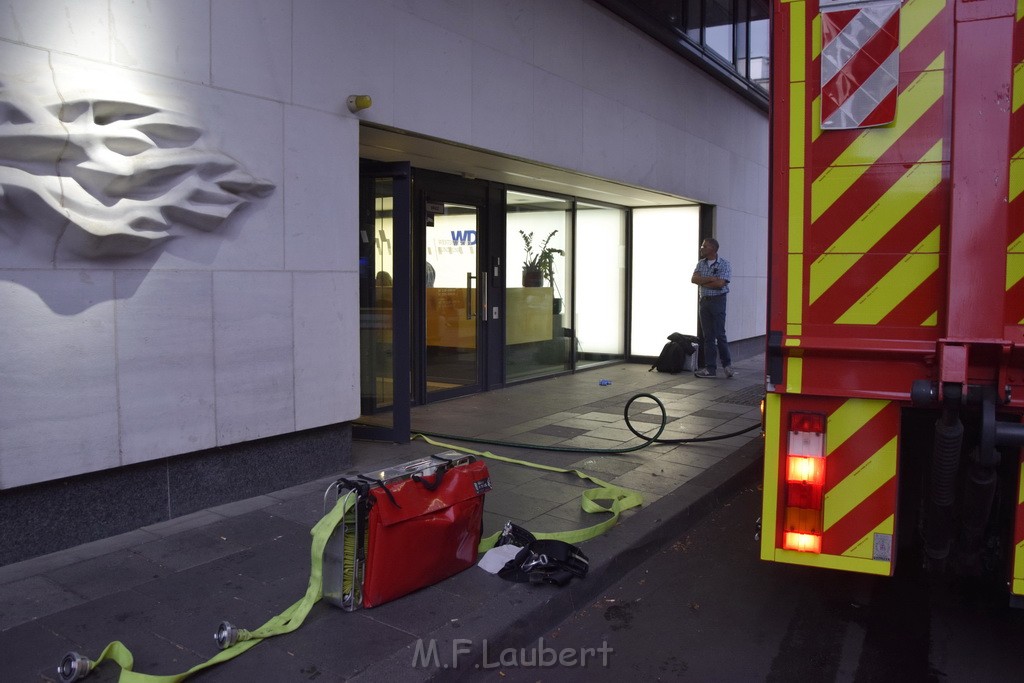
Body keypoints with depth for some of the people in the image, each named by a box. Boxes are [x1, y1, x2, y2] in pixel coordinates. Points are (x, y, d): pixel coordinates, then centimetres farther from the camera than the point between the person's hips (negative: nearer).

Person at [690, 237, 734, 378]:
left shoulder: (724, 264, -6)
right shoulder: (701, 263, 12)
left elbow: (720, 284, -18)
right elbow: (694, 279, -2)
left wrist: (702, 282, -8)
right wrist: (710, 279, -14)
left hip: (717, 301, -5)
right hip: (703, 301, 5)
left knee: (720, 334, -6)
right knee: (708, 336, 5)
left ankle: (727, 364, 11)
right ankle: (710, 368, 8)